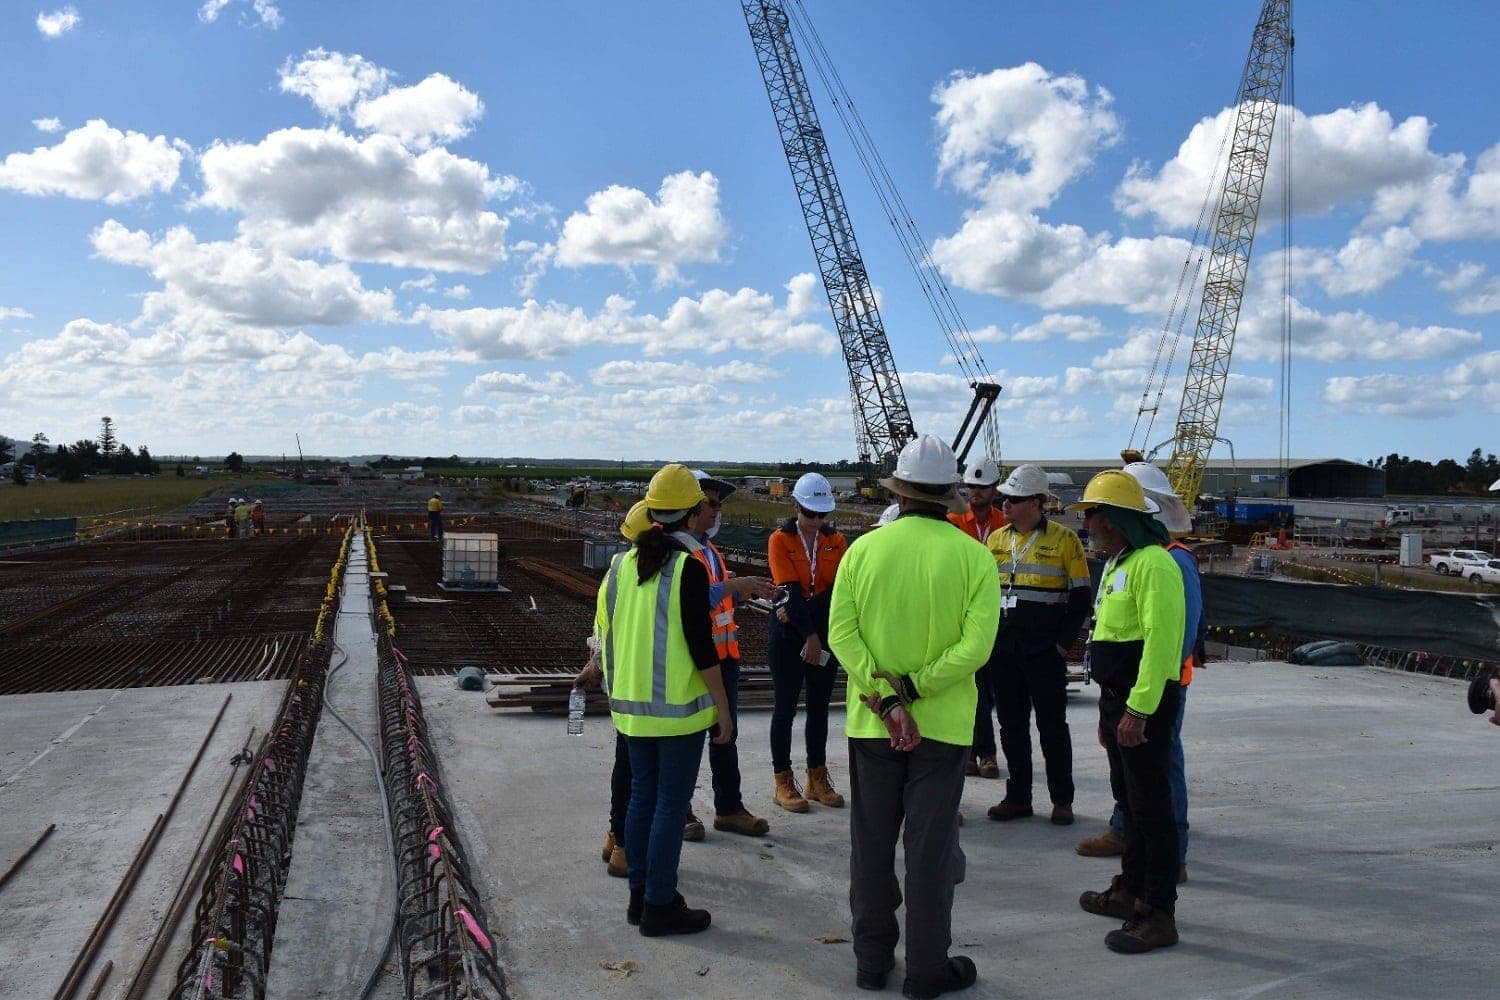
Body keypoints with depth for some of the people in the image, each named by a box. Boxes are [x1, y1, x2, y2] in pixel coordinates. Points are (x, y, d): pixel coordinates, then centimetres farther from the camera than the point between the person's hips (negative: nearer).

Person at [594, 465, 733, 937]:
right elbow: (701, 645, -16)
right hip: (679, 706, -6)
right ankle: (660, 906, 9)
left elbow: (604, 633, 11)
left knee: (642, 796, 16)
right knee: (671, 804, 2)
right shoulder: (688, 567, -15)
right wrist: (723, 706, -8)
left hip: (631, 704, 7)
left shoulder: (621, 565, 5)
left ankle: (640, 895, 25)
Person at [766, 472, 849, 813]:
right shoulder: (780, 539, -5)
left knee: (819, 706, 10)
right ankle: (783, 782, 11)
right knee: (785, 707, 3)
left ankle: (818, 778, 20)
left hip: (826, 632, 4)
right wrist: (809, 635, -19)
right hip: (788, 634, -3)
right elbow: (790, 590, -14)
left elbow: (839, 589, -4)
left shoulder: (836, 541, 5)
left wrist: (803, 612, -14)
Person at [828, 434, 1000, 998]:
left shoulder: (863, 549, -4)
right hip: (941, 725, -1)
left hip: (870, 722, 2)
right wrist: (912, 690, -12)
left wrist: (886, 700, -14)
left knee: (871, 845, 13)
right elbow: (976, 645, -17)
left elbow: (841, 633, -12)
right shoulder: (973, 555, -8)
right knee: (929, 848, 9)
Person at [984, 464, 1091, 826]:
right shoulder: (996, 539, 10)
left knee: (1052, 725, 3)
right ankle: (1018, 797, 20)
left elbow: (1080, 597, -2)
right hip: (1003, 649, 5)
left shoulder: (1065, 539, -4)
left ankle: (1062, 800, 15)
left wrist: (1064, 642, -8)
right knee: (1012, 724, 10)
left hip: (1045, 650, -4)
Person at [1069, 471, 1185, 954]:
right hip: (1117, 698, 10)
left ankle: (1158, 914, 4)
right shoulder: (1117, 564, 17)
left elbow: (1160, 641, -24)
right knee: (1129, 799, 18)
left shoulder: (1153, 564, -17)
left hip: (1145, 704, -10)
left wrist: (1138, 709, -26)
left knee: (1151, 805, -4)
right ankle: (1130, 891, 31)